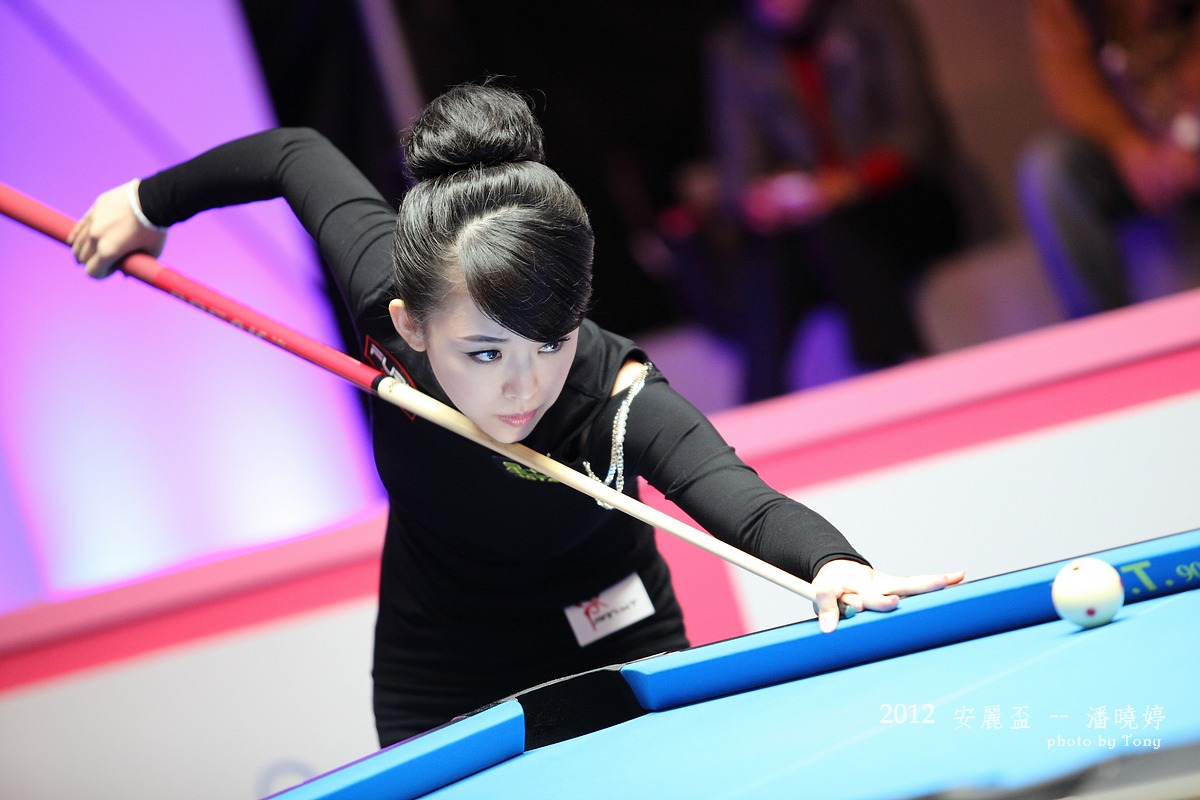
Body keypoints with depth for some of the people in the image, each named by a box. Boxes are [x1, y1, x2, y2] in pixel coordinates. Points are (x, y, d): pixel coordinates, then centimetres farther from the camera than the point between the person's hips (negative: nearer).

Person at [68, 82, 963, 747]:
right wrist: (150, 205, 6)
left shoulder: (618, 400, -35)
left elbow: (736, 498, -54)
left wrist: (837, 565, -75)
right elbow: (300, 155, -10)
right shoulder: (390, 295, -28)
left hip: (613, 659, -2)